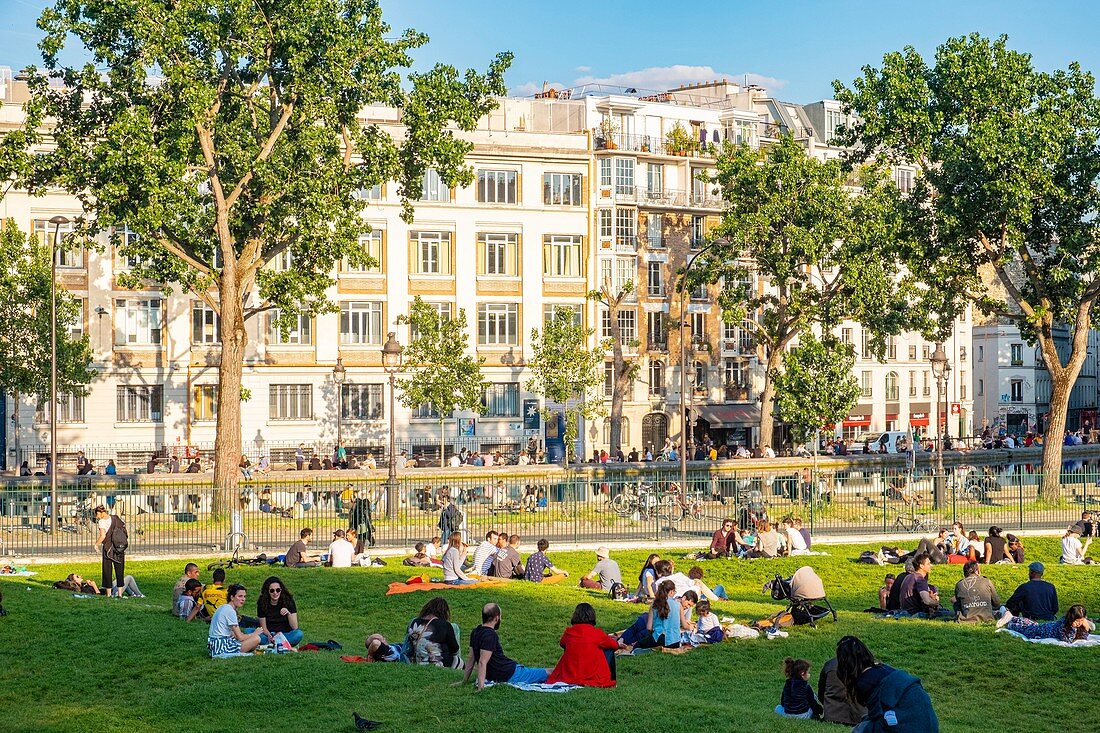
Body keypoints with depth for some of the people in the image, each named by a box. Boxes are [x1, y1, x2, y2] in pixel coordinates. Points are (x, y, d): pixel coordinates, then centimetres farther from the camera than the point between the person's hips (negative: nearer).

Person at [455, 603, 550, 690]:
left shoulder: (476, 632, 4)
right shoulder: (490, 635, -23)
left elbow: (471, 658, 10)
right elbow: (482, 662, -30)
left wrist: (464, 681, 14)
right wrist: (481, 686, -34)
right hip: (509, 674, -10)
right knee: (547, 673, 1)